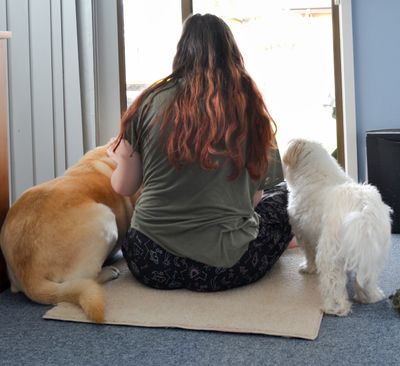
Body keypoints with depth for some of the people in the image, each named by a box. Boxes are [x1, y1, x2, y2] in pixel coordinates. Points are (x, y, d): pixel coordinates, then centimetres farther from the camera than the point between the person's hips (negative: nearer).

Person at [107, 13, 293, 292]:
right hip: (224, 268, -2)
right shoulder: (247, 104, -2)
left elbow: (124, 187, 5)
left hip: (151, 266, 3)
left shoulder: (151, 101, -2)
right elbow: (254, 196, 4)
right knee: (282, 195, 21)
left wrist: (119, 157, 27)